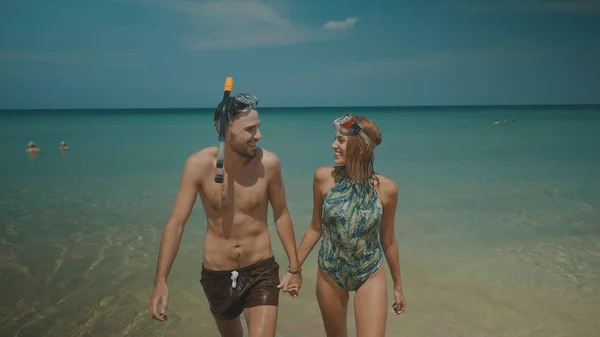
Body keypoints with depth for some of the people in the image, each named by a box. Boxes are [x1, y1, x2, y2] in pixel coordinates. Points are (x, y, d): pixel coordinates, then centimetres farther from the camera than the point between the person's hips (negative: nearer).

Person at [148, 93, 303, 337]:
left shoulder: (268, 163, -14)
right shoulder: (199, 164, -16)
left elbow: (281, 214, -1)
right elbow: (176, 223, -14)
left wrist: (294, 267, 2)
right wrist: (161, 281, -20)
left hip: (261, 272, -1)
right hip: (216, 275, 1)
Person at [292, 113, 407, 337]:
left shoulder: (386, 188, -15)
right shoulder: (323, 177, -13)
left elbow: (387, 240, -2)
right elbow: (316, 227, -1)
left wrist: (398, 286, 8)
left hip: (371, 277, -1)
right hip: (329, 274, 2)